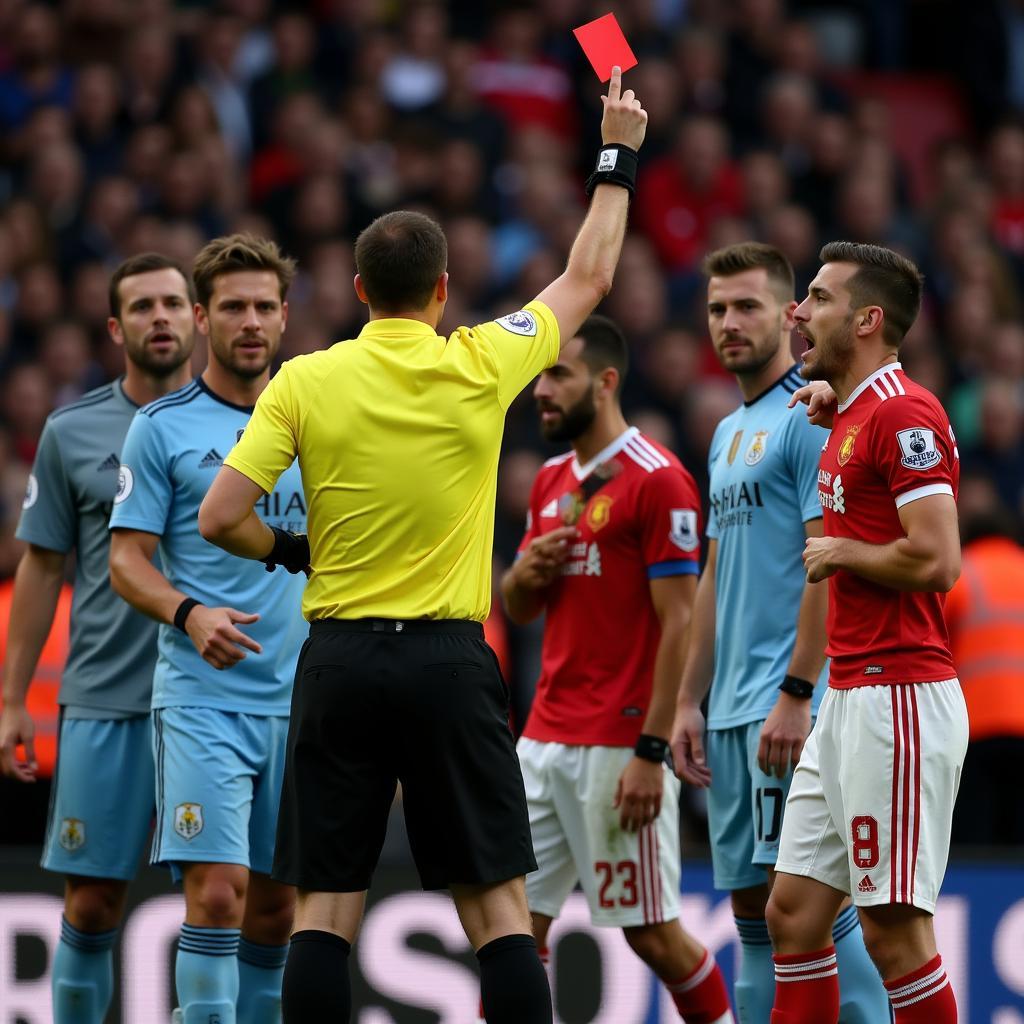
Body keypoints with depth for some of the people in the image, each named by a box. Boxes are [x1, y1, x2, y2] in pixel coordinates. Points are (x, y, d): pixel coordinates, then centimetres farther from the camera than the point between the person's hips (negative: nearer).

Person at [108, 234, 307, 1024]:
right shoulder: (162, 427, -1)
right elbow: (127, 559, -3)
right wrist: (188, 614, -22)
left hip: (300, 698, 5)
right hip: (202, 697, -4)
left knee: (276, 903, 8)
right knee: (217, 892, -15)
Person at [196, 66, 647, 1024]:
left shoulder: (304, 381, -2)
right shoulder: (478, 368, -1)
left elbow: (220, 517, -5)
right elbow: (587, 278, 15)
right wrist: (617, 154, 26)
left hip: (338, 658, 1)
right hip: (451, 659, -1)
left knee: (322, 910, 2)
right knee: (498, 907, 2)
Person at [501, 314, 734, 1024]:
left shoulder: (659, 479, -10)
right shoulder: (552, 482, 15)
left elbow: (678, 624, -14)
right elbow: (519, 612, 22)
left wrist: (651, 753, -19)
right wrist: (525, 572, -2)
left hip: (619, 745, -8)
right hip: (545, 741, 8)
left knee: (653, 932, -2)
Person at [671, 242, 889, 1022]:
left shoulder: (809, 417, -8)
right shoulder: (729, 433, 20)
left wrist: (796, 695, -21)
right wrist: (690, 702, 18)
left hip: (790, 707, -9)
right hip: (733, 712, 9)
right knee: (753, 908, 8)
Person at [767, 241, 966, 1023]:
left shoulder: (901, 413, -14)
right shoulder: (851, 417, 15)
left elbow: (937, 559, -23)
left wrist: (840, 552, -8)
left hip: (900, 696, -10)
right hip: (849, 697, 10)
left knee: (894, 928, -8)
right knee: (793, 912, 8)